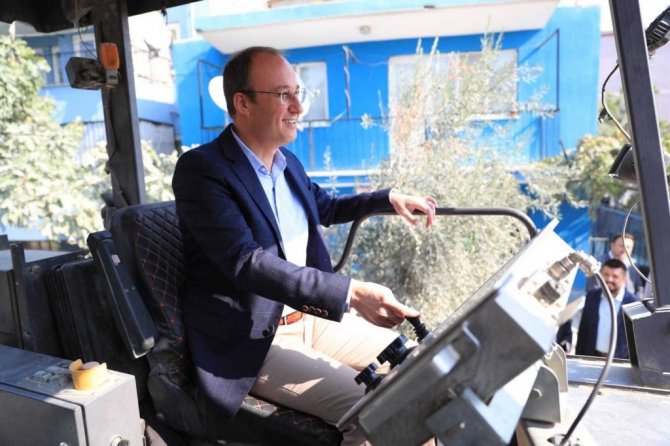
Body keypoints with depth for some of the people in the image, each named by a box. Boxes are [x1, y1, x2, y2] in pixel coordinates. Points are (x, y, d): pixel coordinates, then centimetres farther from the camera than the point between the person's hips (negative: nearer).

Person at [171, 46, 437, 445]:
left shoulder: (288, 161, 7)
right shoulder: (202, 169, -16)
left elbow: (325, 206, 26)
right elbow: (247, 262, -28)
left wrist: (389, 198, 13)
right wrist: (351, 293, -36)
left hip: (311, 315, 8)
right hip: (253, 340, -7)